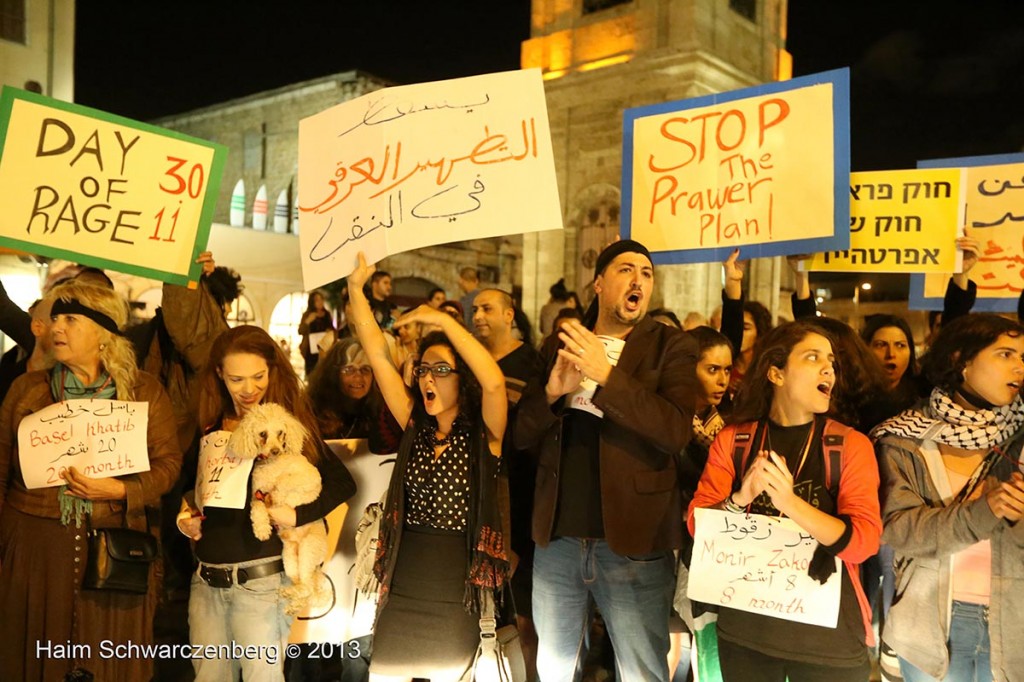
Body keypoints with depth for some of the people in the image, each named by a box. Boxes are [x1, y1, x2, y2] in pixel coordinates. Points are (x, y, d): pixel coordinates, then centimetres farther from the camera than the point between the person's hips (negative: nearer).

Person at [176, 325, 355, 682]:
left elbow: (342, 482, -11)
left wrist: (298, 514, -23)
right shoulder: (211, 428, 8)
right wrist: (185, 513, 2)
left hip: (261, 581, -5)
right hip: (206, 580, 5)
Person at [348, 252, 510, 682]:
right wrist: (356, 288, -6)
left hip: (459, 594, -4)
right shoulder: (416, 428, 5)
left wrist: (444, 320, -24)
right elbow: (377, 355, -1)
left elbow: (494, 381, -28)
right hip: (402, 588, 4)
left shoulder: (484, 435, -7)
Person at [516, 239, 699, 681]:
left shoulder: (672, 347, -3)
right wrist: (552, 391, -14)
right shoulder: (561, 344, 8)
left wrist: (606, 374, -24)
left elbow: (677, 432, -18)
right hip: (557, 538, 4)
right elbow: (520, 434, 5)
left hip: (633, 543, -3)